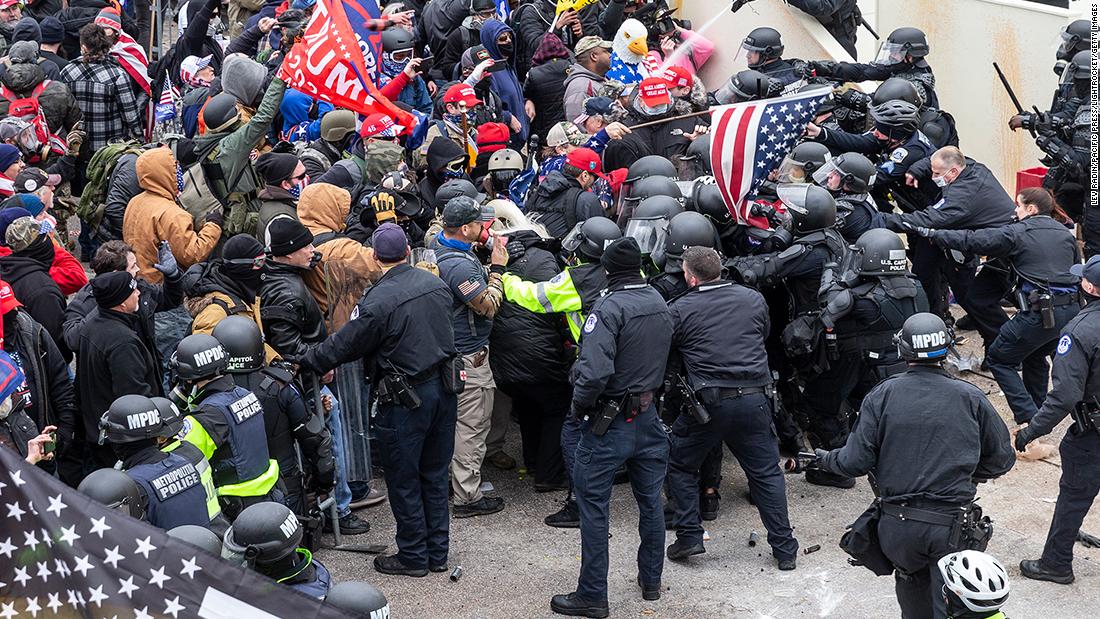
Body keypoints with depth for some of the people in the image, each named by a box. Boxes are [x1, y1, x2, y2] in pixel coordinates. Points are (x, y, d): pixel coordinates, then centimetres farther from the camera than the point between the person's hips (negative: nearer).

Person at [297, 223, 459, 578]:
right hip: (444, 388, 7)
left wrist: (307, 362, 5)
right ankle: (437, 553, 25)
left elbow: (345, 345, -10)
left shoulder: (379, 301, -20)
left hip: (406, 399, -7)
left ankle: (413, 556, 17)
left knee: (404, 481, 8)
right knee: (435, 474, 17)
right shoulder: (435, 284, 2)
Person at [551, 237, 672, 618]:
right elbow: (662, 359, 10)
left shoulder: (610, 308, -20)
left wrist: (579, 403, -14)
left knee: (593, 507, 2)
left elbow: (595, 371, -28)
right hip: (649, 416, 7)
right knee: (650, 501, 18)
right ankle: (651, 581, 31)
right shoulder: (660, 304, 3)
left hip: (610, 422, -7)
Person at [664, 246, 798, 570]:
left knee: (680, 465, 17)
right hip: (756, 397, 3)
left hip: (708, 402, -3)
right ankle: (784, 548, 13)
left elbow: (665, 357, 5)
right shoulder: (754, 299, 6)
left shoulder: (679, 310, -4)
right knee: (766, 471, 13)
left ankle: (689, 536, 13)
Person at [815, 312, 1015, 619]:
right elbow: (1002, 460, 6)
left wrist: (826, 459, 16)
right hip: (951, 525, -1)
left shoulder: (882, 395, -4)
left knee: (911, 583, 26)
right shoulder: (970, 398, -1)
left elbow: (856, 462, -5)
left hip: (898, 525, 1)